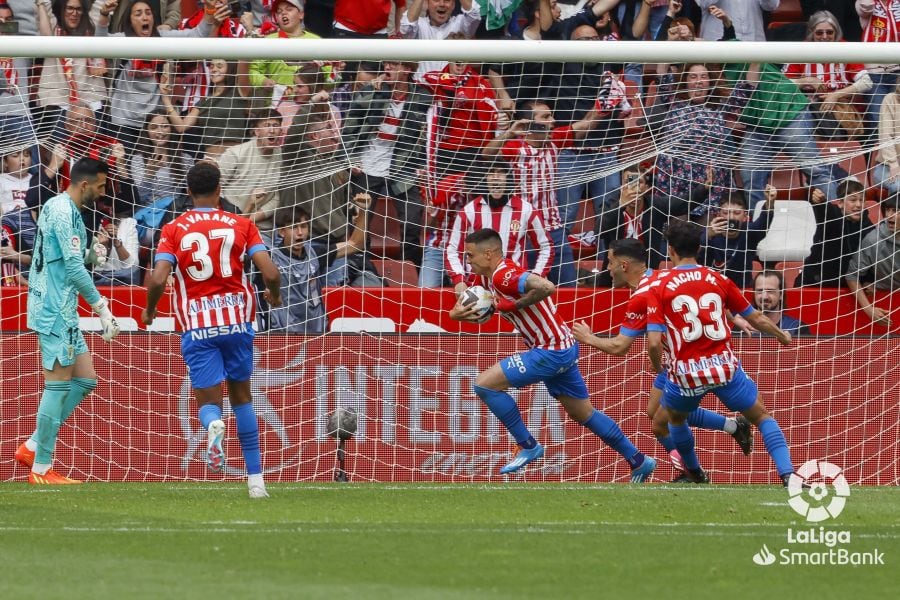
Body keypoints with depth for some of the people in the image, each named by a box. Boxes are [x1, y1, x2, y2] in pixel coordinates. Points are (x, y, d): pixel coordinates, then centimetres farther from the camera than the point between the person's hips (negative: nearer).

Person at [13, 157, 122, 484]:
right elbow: (74, 269, -20)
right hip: (54, 312, -10)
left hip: (62, 310, 10)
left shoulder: (58, 208, 16)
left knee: (86, 378, 10)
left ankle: (32, 447, 13)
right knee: (58, 385, -6)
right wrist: (102, 308, -15)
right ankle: (41, 469, -1)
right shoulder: (64, 212, -16)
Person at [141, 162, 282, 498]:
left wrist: (149, 311, 9)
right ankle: (255, 480, 15)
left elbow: (158, 280, -11)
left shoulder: (173, 230, 1)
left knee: (208, 403, 3)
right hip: (236, 320, 1)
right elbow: (270, 273, -6)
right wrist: (274, 295, 17)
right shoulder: (241, 226, 2)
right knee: (241, 397, 17)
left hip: (196, 328, -1)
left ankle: (213, 424, -35)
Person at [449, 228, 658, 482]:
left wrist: (513, 305, -23)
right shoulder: (495, 277, 11)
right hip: (564, 348, 10)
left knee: (485, 384, -11)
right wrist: (459, 313, -2)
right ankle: (639, 461, 26)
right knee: (583, 413, 19)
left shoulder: (503, 276, -20)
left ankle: (528, 446, -2)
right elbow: (481, 312, 20)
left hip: (550, 352, -10)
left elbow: (545, 287, -35)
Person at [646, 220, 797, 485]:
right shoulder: (719, 280, 6)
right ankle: (788, 475, -4)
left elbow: (653, 343, -8)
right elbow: (755, 318, 16)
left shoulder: (660, 287, -1)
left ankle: (695, 474, 43)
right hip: (724, 365, 1)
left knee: (675, 418, 31)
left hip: (685, 372, -1)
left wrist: (658, 368, 14)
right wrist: (782, 335, 36)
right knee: (762, 416, 14)